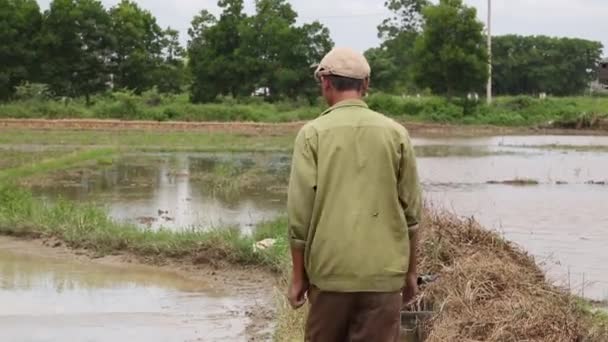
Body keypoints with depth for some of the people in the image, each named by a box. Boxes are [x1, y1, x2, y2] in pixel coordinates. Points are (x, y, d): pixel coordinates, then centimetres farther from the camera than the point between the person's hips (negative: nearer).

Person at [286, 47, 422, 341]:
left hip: (330, 270, -1)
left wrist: (298, 276, 4)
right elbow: (410, 211, 5)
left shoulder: (313, 134, -3)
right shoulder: (395, 133, 2)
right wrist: (410, 271, 15)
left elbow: (300, 212, -5)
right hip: (384, 273, 1)